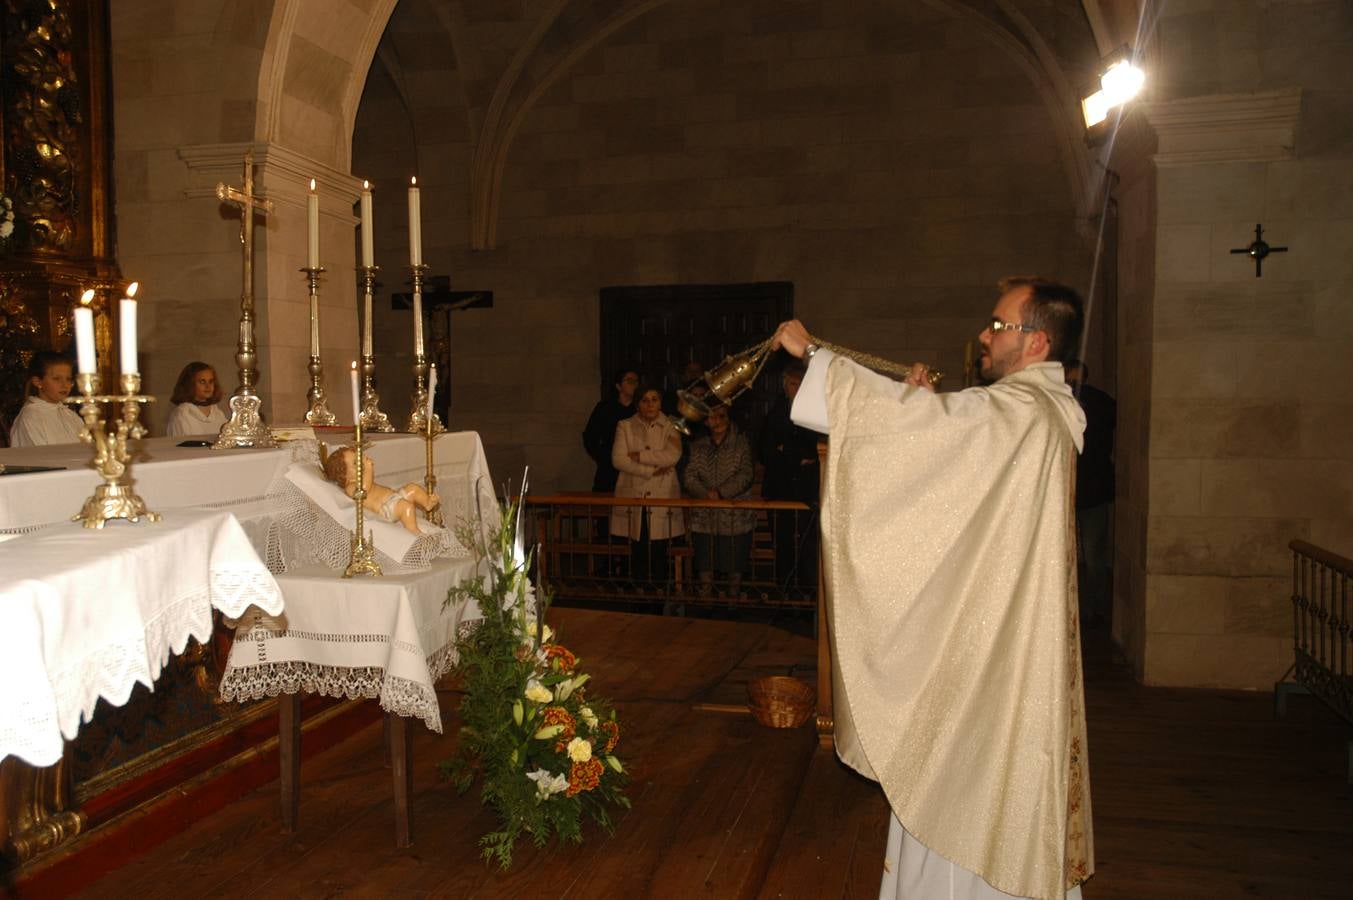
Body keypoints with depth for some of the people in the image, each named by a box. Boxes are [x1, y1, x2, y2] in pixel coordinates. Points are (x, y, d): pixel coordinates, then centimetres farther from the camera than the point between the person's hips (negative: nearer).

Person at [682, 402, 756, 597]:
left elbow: (745, 475, -7)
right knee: (705, 564, 2)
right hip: (705, 518, 2)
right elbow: (688, 477, 1)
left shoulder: (741, 444, 5)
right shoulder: (697, 447, 11)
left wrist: (721, 491, -20)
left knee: (735, 565, 1)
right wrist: (706, 493, -18)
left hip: (736, 518, -2)